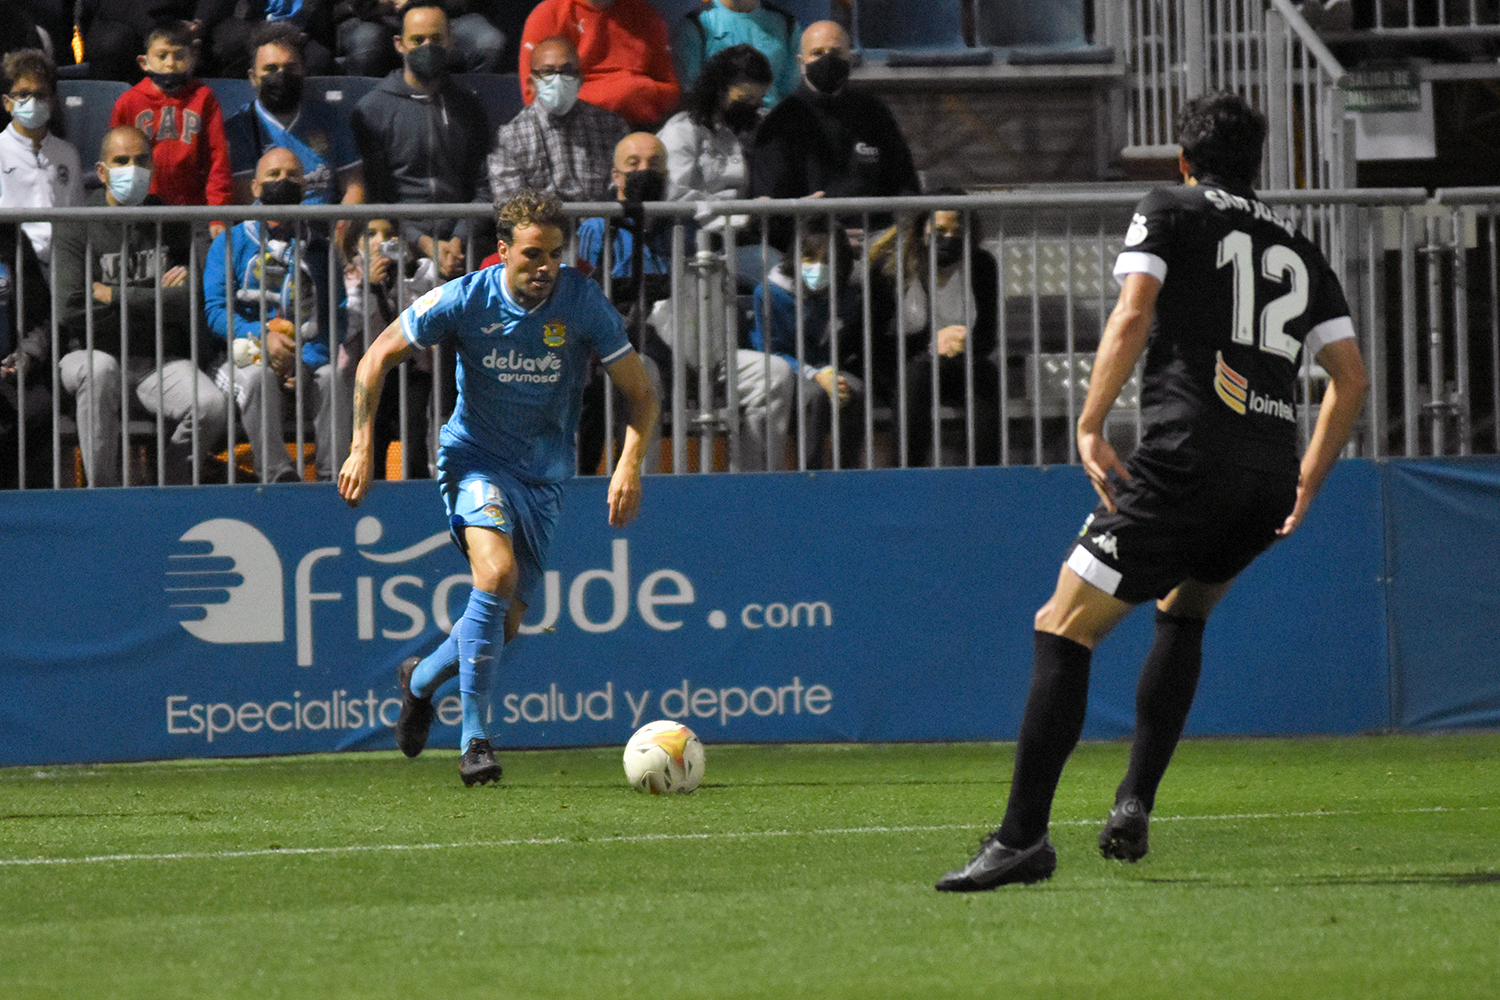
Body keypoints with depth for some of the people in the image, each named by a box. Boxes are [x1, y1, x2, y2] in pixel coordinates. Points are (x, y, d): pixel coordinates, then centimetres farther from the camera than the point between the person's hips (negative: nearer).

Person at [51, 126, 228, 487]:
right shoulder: (77, 228, 1)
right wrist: (155, 298, -5)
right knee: (99, 370, -39)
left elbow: (190, 305, -5)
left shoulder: (172, 224, 9)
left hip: (162, 360, 2)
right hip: (91, 352, -2)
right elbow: (71, 309, -12)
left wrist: (115, 296, -8)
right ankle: (101, 492, -31)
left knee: (212, 406, -26)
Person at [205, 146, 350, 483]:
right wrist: (262, 336, -18)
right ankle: (277, 474, -47)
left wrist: (306, 362, -12)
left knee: (336, 375, -30)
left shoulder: (320, 249, 17)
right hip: (247, 354, -2)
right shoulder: (231, 243, 12)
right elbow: (216, 310, 0)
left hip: (310, 356, 2)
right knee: (257, 376, -35)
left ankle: (333, 475, -36)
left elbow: (337, 318, 7)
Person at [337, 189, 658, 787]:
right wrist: (361, 447, -10)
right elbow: (378, 358, -3)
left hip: (544, 477, 3)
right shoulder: (464, 300, -15)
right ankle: (474, 738, -21)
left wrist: (630, 464, -21)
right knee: (497, 571, -28)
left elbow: (639, 392, -5)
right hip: (476, 459, -3)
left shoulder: (584, 304, -13)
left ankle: (421, 680, 36)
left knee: (507, 621, 4)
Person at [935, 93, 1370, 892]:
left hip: (1186, 460, -6)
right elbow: (1352, 377, 18)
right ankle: (1134, 805, 21)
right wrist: (1305, 486, 24)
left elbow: (1133, 313, -9)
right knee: (1183, 611, 31)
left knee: (1063, 630, -2)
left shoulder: (1170, 213, 8)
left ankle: (1022, 837, -11)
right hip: (1269, 479, 6)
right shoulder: (1298, 251, 22)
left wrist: (1090, 426, -7)